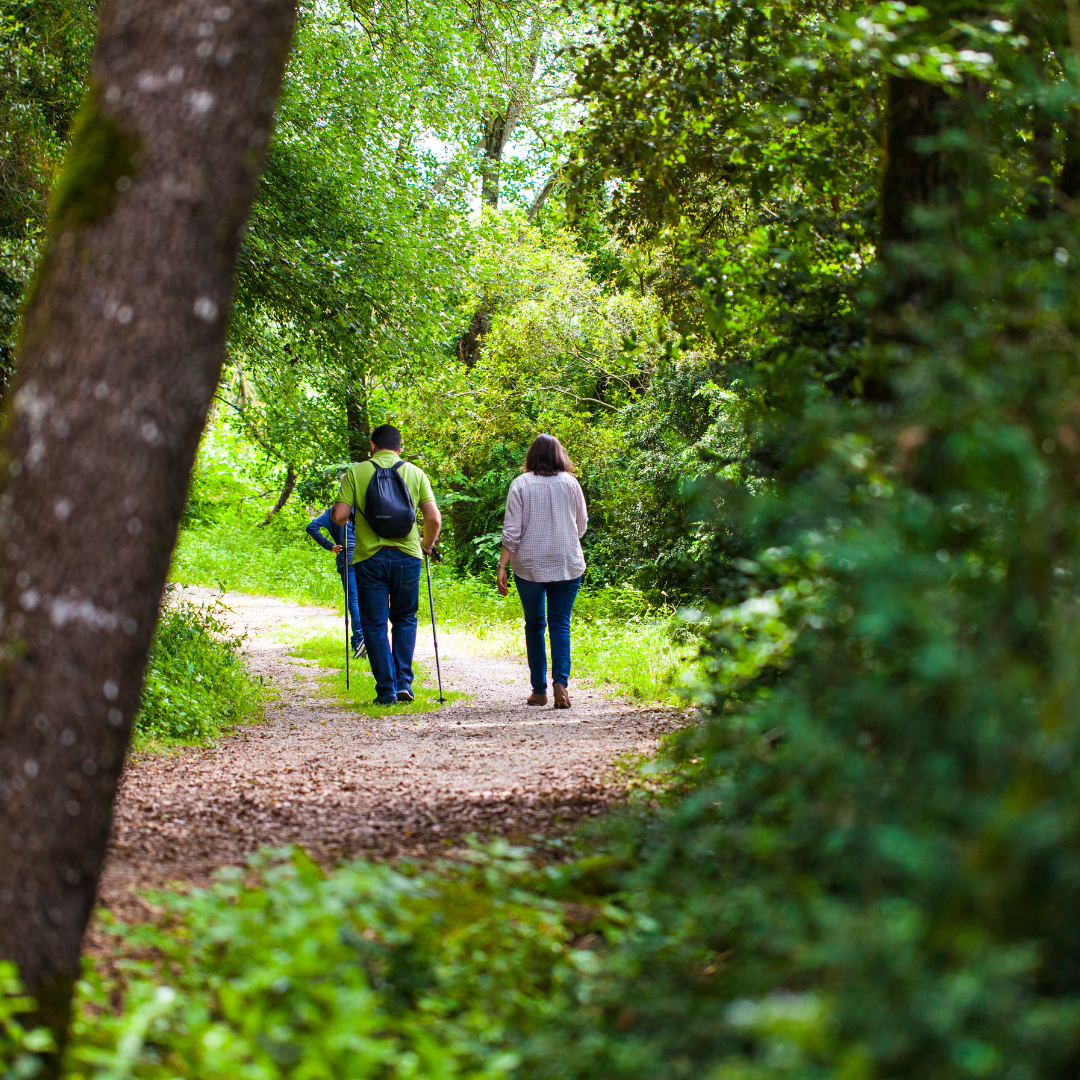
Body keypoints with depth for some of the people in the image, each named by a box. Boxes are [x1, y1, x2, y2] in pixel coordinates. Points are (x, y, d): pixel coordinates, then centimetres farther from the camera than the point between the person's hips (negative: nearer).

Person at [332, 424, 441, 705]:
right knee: (405, 619, 17)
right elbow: (434, 519, 0)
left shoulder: (356, 472, 0)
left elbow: (340, 516, -6)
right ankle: (404, 682, 7)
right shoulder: (415, 473, 5)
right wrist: (427, 544, 19)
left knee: (375, 624, 7)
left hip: (369, 556, -1)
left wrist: (335, 510, 18)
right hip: (407, 555, 2)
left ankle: (386, 690, 3)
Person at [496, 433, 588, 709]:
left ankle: (539, 690, 10)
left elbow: (512, 531, -7)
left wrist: (502, 566, -3)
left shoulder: (521, 485, -3)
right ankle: (560, 681, -19)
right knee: (560, 624, 2)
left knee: (534, 625, 10)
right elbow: (581, 526, 11)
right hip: (567, 564, 0)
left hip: (529, 565, 0)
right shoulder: (570, 483, 1)